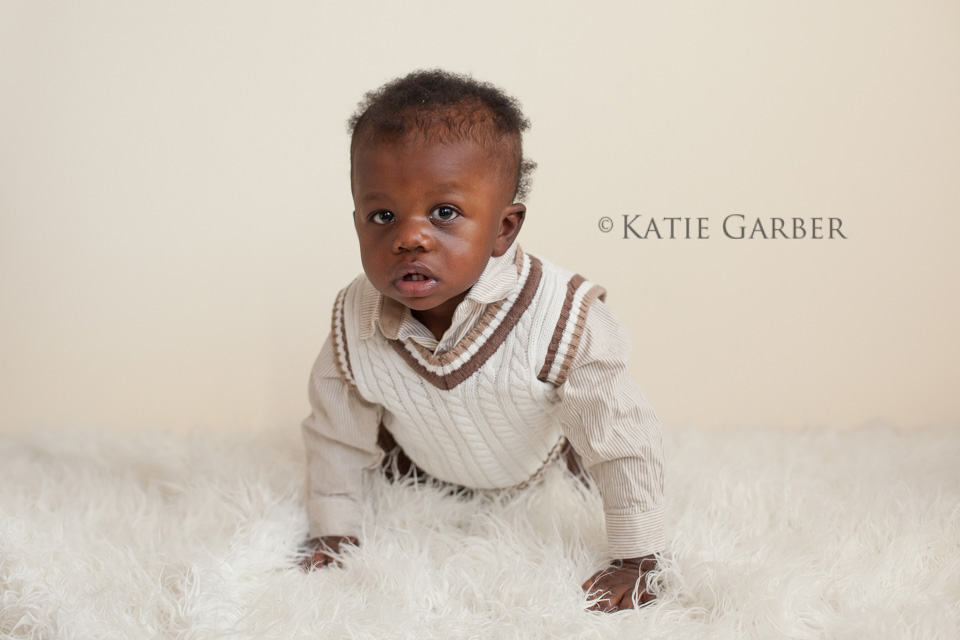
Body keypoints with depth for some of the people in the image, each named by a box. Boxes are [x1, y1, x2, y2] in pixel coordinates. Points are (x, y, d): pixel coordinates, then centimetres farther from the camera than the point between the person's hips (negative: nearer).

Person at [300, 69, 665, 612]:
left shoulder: (560, 319, -44)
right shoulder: (356, 325, -33)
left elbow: (624, 442, -33)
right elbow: (338, 439, -14)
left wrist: (636, 563, -27)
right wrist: (333, 539, -7)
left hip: (551, 465, -2)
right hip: (430, 474, 2)